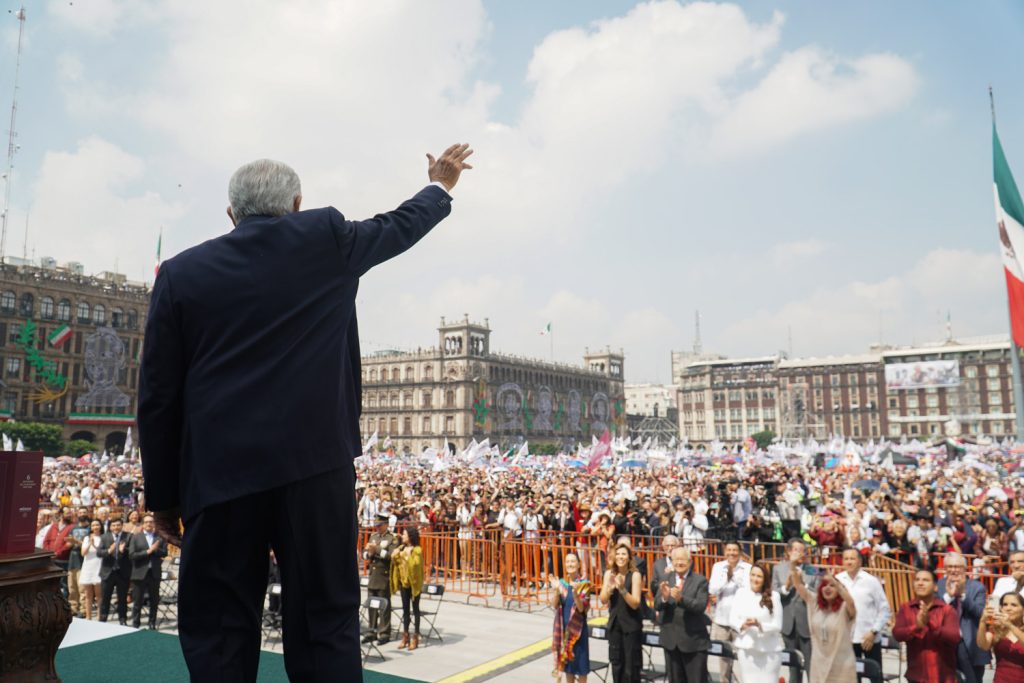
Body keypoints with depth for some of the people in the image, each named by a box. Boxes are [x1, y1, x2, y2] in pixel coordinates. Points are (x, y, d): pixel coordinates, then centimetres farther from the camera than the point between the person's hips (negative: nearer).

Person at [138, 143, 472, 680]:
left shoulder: (181, 273, 6)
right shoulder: (326, 237, 3)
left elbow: (157, 397, 6)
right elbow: (400, 225, 22)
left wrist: (163, 496, 14)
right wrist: (440, 187, 42)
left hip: (218, 475, 1)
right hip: (315, 465, 0)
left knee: (216, 639, 10)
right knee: (326, 626, 8)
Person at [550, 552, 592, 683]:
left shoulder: (584, 584, -8)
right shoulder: (561, 582, 2)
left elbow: (582, 608, -16)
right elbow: (554, 605, -3)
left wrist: (575, 592, -32)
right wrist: (556, 590, -20)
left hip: (578, 627, -4)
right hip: (563, 627, 4)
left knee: (580, 662, 3)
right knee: (566, 661, 13)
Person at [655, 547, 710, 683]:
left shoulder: (700, 581, -6)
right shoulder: (666, 579, 3)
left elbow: (701, 606, -18)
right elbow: (657, 606, -4)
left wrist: (681, 598, -33)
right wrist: (664, 597, -27)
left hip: (693, 640, -3)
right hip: (671, 639, 4)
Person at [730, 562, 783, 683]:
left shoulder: (773, 596, -4)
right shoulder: (741, 593, 3)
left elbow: (777, 625, -5)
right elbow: (732, 619, 4)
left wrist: (759, 624, -21)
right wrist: (742, 625, -17)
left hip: (769, 650, -2)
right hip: (746, 649, 2)